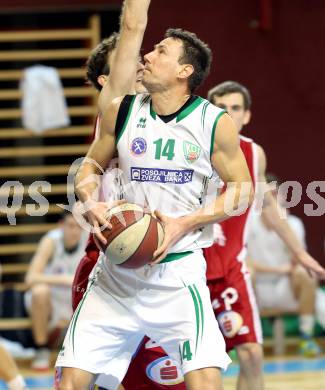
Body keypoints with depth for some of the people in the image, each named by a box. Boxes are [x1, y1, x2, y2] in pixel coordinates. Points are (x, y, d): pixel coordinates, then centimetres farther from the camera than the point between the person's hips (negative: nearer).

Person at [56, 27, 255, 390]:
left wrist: (184, 223, -12)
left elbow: (242, 192, 1)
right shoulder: (122, 110, 3)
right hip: (118, 270, 3)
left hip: (179, 268, -3)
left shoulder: (215, 123, -5)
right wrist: (91, 203, -6)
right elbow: (91, 164, 16)